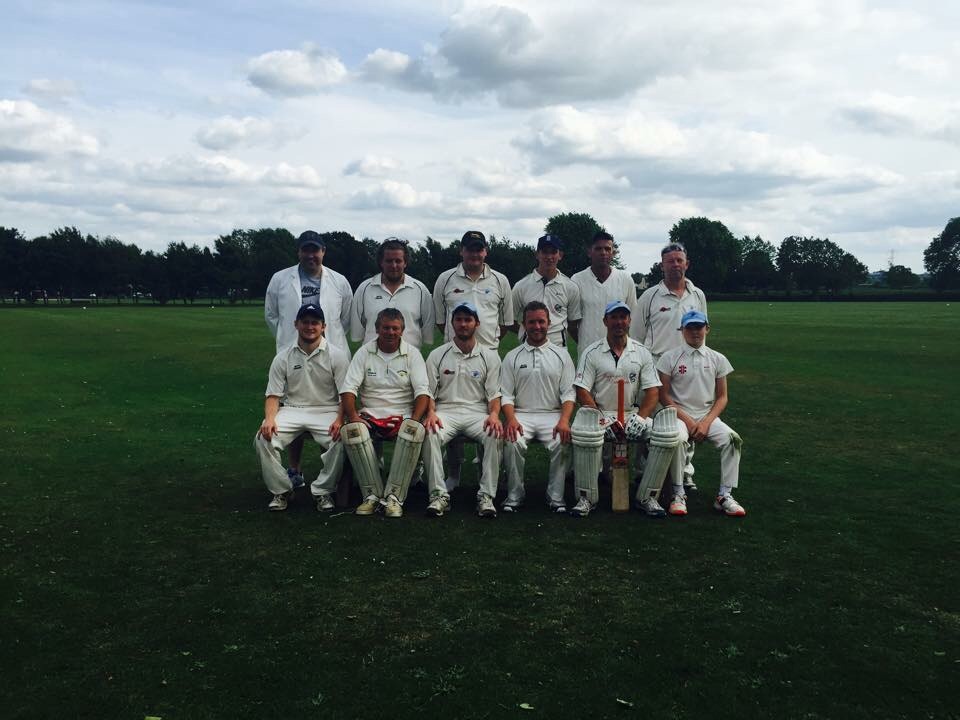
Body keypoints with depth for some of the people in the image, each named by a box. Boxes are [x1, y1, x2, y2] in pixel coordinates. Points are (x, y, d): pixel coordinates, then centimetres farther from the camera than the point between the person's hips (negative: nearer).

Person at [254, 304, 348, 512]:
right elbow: (273, 396, 6)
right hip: (292, 410, 2)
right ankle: (281, 490, -4)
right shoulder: (283, 358, 8)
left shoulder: (336, 355, 1)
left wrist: (340, 419, -22)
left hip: (326, 411, -2)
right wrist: (270, 418, -16)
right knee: (263, 438, -24)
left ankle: (323, 491, -9)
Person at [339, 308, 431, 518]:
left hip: (402, 416, -1)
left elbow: (422, 391, -2)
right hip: (370, 416, 1)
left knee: (415, 431, -35)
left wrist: (414, 420, -18)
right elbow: (348, 388, 1)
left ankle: (394, 496, -30)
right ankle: (372, 494, -25)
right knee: (351, 430, -33)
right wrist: (352, 415, -17)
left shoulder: (412, 354, 6)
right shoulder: (364, 352, 8)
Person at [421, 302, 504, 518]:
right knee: (430, 434, -34)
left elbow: (494, 394, 7)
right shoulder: (437, 355, 12)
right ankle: (439, 494, -26)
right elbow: (429, 392, 8)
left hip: (478, 413, 0)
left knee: (495, 435, -33)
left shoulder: (490, 357, 12)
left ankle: (486, 496, -25)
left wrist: (494, 414, -15)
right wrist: (431, 413, -14)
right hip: (446, 411, 0)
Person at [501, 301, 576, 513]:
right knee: (513, 442, -30)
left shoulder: (561, 355, 11)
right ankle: (515, 494, -12)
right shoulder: (512, 357, 12)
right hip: (521, 414, 0)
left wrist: (564, 420, -14)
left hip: (552, 414, 0)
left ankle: (556, 496, -14)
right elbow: (506, 394, 6)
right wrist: (511, 419, -14)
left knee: (562, 443, -30)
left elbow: (569, 393, 4)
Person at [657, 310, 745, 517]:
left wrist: (706, 422, -9)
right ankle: (678, 494, -20)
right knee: (678, 439, -35)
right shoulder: (669, 358, 0)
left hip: (708, 416, 3)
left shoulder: (717, 359, 8)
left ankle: (725, 496, -16)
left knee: (732, 438, -25)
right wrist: (688, 421, -12)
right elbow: (664, 397, -3)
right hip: (678, 415, -3)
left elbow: (722, 397, 8)